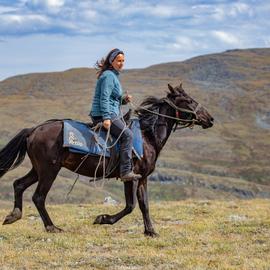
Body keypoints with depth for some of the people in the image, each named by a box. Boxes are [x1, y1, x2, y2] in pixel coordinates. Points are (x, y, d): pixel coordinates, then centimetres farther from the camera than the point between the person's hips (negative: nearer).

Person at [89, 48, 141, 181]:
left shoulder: (114, 75, 20)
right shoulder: (108, 76, -11)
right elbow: (104, 98, -20)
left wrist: (124, 99, 9)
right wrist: (106, 118, -27)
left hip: (111, 113, 11)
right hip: (103, 115, -11)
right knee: (127, 134, -18)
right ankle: (126, 171, -21)